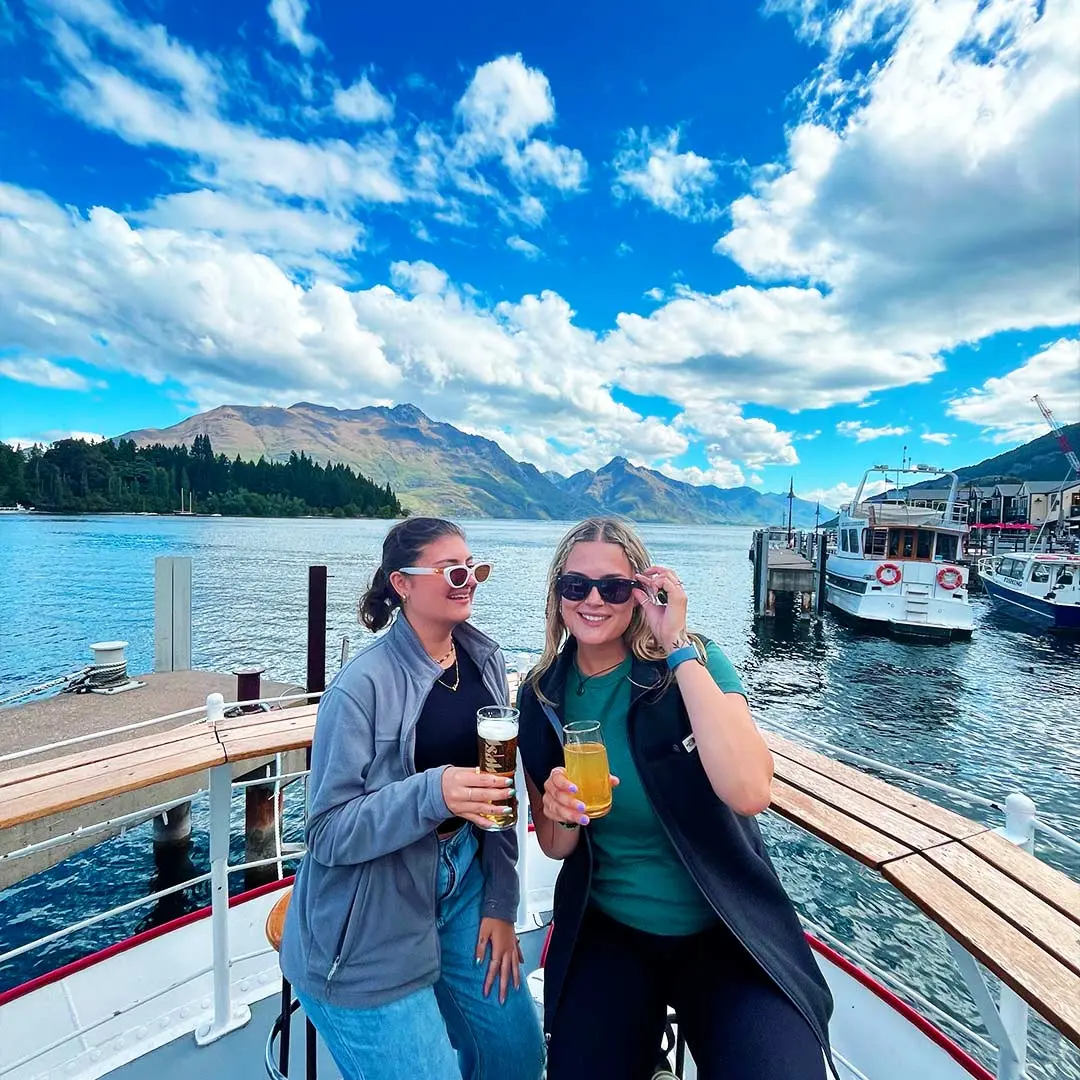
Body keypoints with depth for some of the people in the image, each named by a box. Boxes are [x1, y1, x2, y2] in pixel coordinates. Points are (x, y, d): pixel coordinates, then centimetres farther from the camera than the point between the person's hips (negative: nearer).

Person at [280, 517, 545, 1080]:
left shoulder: (485, 660, -3)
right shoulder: (363, 686, -22)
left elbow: (498, 792, 4)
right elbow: (328, 832, -20)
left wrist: (499, 904, 4)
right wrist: (432, 793, -35)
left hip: (462, 886, 6)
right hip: (371, 926, -6)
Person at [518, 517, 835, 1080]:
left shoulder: (695, 663, -14)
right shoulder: (542, 696, -6)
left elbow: (749, 792, -31)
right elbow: (555, 847, 4)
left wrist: (680, 648, -29)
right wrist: (561, 812, -20)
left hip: (726, 931, -2)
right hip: (605, 933, 3)